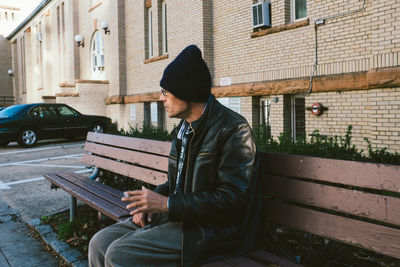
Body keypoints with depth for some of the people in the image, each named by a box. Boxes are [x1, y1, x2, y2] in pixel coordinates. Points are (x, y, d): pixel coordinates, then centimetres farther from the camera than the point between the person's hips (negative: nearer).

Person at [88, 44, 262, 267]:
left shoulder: (234, 129, -16)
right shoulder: (184, 128, 13)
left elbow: (231, 200, -21)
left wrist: (167, 204, -20)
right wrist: (150, 201, 0)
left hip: (214, 230, -8)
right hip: (180, 215, 8)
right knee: (100, 243, -2)